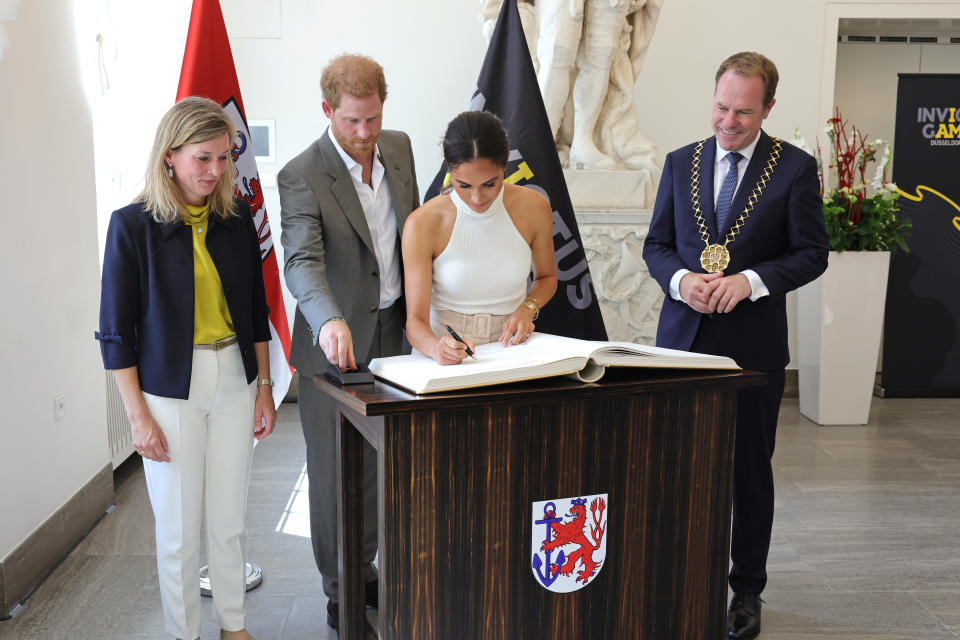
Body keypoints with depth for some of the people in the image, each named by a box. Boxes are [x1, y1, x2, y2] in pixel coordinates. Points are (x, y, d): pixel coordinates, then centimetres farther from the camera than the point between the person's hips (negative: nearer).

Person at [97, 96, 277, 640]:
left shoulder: (237, 219, 3)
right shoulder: (133, 226, -9)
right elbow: (117, 331, -7)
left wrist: (264, 385, 8)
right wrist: (138, 414, -9)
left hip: (234, 382, 4)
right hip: (170, 389, -3)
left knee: (231, 519, 13)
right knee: (179, 528, 6)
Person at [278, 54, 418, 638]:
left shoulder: (400, 149, 2)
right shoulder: (302, 176, -18)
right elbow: (302, 261, -30)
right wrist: (330, 321, -49)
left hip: (392, 332, 6)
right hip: (334, 344, -6)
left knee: (378, 465, 19)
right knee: (335, 474, 7)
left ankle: (365, 570, 39)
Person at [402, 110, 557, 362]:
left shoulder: (533, 208, -3)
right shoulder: (422, 224, -11)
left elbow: (546, 276, 16)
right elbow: (416, 321, -13)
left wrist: (527, 309, -4)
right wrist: (436, 347, -34)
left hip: (511, 349, 1)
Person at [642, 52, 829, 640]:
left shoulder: (795, 168, -1)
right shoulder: (682, 163, 7)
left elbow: (812, 253, -2)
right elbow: (656, 244, 9)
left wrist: (750, 279, -17)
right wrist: (680, 278, -12)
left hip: (754, 344, -2)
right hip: (684, 337, 3)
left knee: (750, 468, 9)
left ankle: (747, 589, 24)